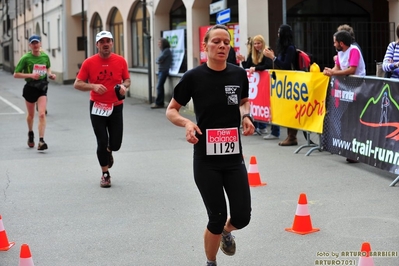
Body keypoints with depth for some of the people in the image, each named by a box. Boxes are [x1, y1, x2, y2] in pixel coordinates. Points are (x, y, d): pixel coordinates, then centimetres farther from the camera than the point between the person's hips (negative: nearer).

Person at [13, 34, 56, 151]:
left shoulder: (45, 56, 2)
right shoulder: (26, 58, -9)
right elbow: (16, 74, -7)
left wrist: (50, 74, 3)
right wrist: (30, 75, -19)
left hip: (42, 88, 1)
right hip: (30, 88, -1)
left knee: (42, 114, -14)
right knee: (31, 115, 15)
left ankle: (41, 141, -17)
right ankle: (30, 133, 44)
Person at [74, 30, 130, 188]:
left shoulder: (120, 61, -1)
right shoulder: (89, 63, -5)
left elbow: (127, 80, 11)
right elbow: (77, 84, -3)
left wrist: (124, 87, -12)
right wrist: (93, 86, -20)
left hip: (116, 107, 1)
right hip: (97, 107, -1)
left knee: (115, 144, 3)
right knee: (102, 142, -1)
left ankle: (108, 152, 42)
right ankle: (105, 174, 18)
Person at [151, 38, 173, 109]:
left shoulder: (166, 51, -11)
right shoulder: (163, 50, 18)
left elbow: (159, 60, -16)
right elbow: (158, 60, 17)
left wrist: (157, 60, 4)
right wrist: (158, 61, -3)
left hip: (164, 71, -10)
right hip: (161, 70, 10)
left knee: (159, 87, -10)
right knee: (160, 87, 10)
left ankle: (158, 103, -8)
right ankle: (161, 103, 13)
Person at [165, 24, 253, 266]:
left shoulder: (239, 74, -1)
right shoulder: (193, 77, -10)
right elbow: (171, 111, 0)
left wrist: (247, 117, -2)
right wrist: (187, 123, -20)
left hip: (234, 157, 3)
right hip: (206, 160, -3)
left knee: (242, 217, 2)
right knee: (217, 218, 0)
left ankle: (226, 232, 40)